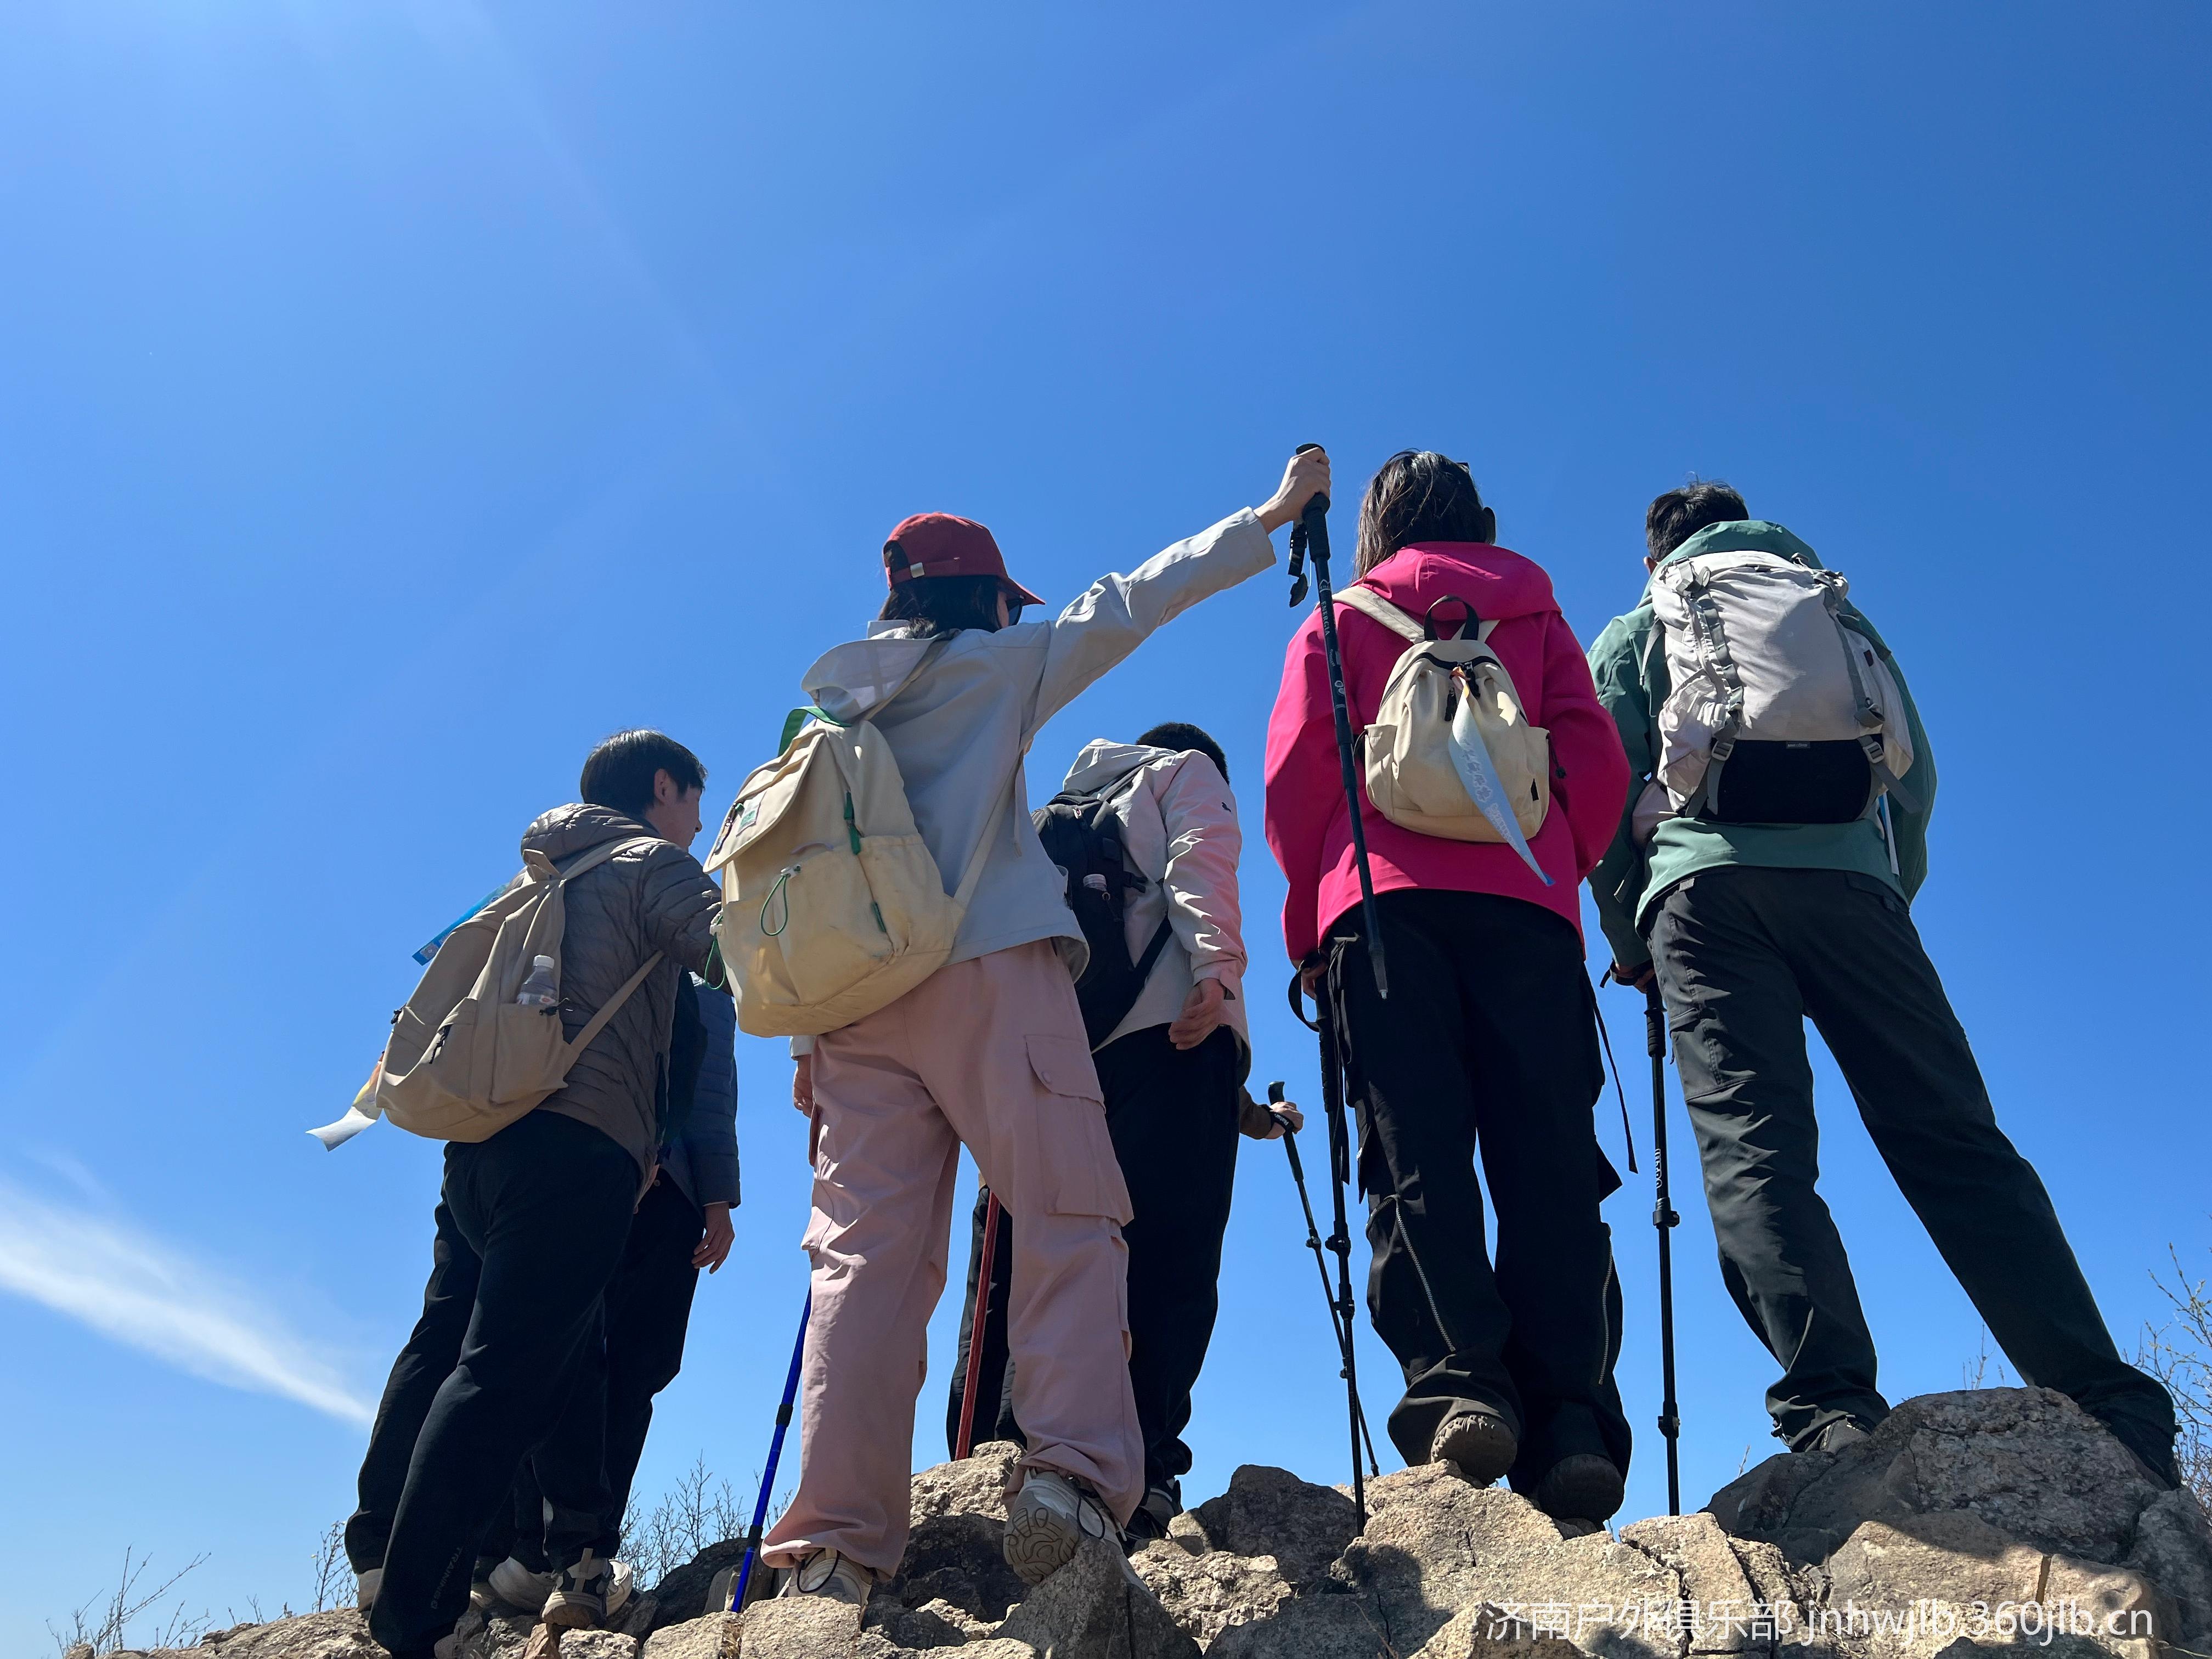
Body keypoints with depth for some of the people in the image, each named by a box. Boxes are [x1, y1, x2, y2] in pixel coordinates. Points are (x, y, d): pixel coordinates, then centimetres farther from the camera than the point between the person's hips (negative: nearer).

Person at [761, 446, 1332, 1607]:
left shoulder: (826, 701, 24)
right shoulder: (999, 664, 11)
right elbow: (1133, 602, 15)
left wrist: (804, 1037, 20)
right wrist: (1269, 515, 24)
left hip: (849, 986, 5)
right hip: (987, 969, -5)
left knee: (868, 1251, 0)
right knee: (1065, 1218, -4)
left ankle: (834, 1545, -5)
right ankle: (1073, 1475, -19)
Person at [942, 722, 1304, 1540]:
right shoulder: (1188, 770, 22)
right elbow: (1198, 863, -1)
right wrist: (1216, 967, -17)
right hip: (1169, 1026, -6)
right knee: (1164, 1259, -14)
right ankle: (1139, 1475, -24)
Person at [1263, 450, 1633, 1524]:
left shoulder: (1339, 625, 21)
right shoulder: (1537, 618, 25)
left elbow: (1295, 777, 9)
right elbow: (1597, 765, 11)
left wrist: (1308, 931, 15)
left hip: (1384, 899, -1)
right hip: (1525, 899, 1)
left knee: (1416, 1157, -8)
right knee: (1549, 1159, -6)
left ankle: (1456, 1383, -24)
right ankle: (1572, 1421, -17)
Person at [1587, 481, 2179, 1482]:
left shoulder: (1632, 636, 23)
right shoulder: (1833, 610, 30)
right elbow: (1915, 773, 22)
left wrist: (1629, 940, 15)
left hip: (1704, 880, -2)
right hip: (1848, 875, 2)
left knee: (1752, 1148, -13)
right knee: (1954, 1138, -2)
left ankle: (1832, 1408, -27)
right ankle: (2110, 1407, -12)